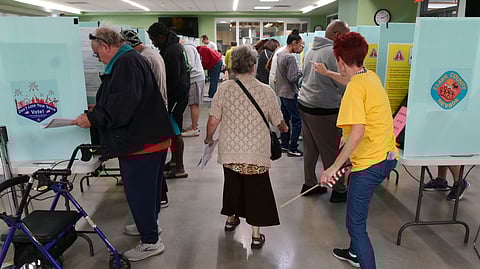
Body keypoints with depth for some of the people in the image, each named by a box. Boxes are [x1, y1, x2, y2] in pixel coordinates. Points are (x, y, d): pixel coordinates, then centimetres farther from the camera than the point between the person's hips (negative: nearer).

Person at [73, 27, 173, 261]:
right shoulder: (130, 59, 16)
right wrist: (96, 113, 23)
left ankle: (150, 241, 15)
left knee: (139, 191, 1)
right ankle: (148, 225, 42)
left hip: (140, 142, -11)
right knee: (149, 187, 23)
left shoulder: (126, 63, -17)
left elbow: (122, 104, -28)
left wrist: (93, 118, -19)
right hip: (151, 137, 11)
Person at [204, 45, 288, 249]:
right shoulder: (266, 91, -8)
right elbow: (278, 122, 2)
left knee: (232, 183, 23)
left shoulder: (224, 88, -7)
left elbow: (213, 121, -6)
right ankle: (256, 234, 17)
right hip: (257, 152, -2)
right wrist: (285, 129, 26)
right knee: (256, 189, 12)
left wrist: (209, 138, 15)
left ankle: (231, 219, 44)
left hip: (229, 150, 2)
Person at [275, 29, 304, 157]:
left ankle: (284, 144, 26)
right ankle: (292, 148, 0)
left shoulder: (280, 54, 10)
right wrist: (301, 72, -6)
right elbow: (292, 78, -22)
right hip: (290, 93, -10)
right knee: (297, 120, -3)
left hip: (282, 92, 10)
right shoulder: (290, 57, -19)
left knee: (285, 118, 17)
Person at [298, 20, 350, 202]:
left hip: (305, 105, 9)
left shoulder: (312, 50, 13)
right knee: (333, 152, 2)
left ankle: (309, 184, 26)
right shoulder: (333, 52, -15)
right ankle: (339, 190, 13)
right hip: (324, 111, -9)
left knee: (310, 149, 16)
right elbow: (345, 85, -13)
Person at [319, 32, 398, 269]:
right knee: (356, 211, 28)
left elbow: (358, 131, -29)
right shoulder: (371, 76, 7)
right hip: (386, 155, 10)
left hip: (370, 161, -10)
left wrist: (334, 167, -29)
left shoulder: (355, 87, -20)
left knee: (355, 223, 0)